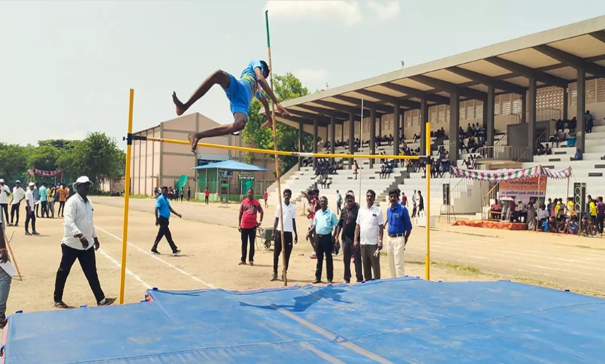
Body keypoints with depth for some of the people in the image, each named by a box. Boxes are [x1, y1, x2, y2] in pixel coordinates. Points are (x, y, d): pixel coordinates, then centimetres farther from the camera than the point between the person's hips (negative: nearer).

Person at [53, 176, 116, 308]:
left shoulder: (89, 202, 10)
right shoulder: (72, 201, -16)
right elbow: (68, 222, -28)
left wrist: (95, 237, 23)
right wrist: (80, 236, -39)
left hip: (87, 245, 7)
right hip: (72, 244, -7)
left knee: (91, 273, 8)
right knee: (63, 272, 9)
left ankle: (101, 299, 11)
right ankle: (57, 299, 24)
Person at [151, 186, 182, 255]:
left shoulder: (166, 199, 16)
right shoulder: (160, 199, -10)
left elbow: (170, 208, 21)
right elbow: (156, 209, -16)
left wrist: (177, 214, 11)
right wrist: (157, 219, -21)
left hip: (166, 219, 9)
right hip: (162, 219, -9)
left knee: (160, 234, 14)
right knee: (168, 234, -7)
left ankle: (154, 249, 22)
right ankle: (174, 250, -6)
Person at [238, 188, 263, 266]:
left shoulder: (256, 202, -3)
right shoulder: (243, 202, 2)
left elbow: (261, 212, 7)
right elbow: (240, 213, 9)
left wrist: (260, 221, -3)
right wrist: (239, 224, 7)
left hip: (253, 226, -2)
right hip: (244, 226, 2)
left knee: (252, 243, 4)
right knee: (244, 243, 8)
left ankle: (251, 259, 11)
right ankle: (243, 259, 16)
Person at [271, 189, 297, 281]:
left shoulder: (293, 208, 5)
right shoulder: (279, 206, 1)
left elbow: (293, 221, 10)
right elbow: (276, 220, 4)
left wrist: (296, 234, 9)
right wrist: (273, 232, -3)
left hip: (288, 233, 1)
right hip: (279, 232, -1)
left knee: (287, 254, 4)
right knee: (276, 253, 1)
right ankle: (275, 273, 9)